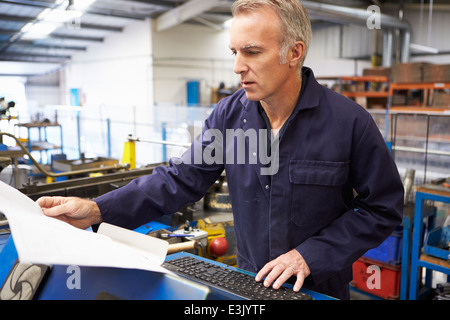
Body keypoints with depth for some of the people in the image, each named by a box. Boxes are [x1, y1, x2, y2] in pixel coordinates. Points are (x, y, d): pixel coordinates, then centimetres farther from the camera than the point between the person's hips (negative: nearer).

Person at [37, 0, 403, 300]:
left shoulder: (350, 121, -19)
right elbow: (182, 179, -10)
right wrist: (98, 210, -22)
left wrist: (310, 254, -20)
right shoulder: (230, 113, -9)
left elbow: (383, 209, -12)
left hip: (319, 289, -3)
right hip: (249, 283, 3)